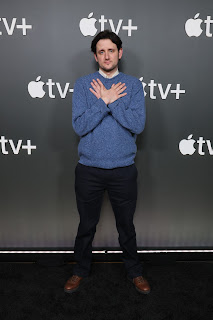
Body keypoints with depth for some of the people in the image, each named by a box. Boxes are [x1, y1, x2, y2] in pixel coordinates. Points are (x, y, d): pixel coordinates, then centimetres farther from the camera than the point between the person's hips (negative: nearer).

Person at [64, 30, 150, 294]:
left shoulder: (133, 85, 1)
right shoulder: (83, 84, 1)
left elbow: (138, 124, -12)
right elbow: (79, 126, -10)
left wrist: (107, 101, -14)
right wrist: (107, 100, -16)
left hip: (123, 169, 0)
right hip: (89, 169, 0)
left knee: (126, 225, 15)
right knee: (86, 225, 15)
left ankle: (134, 271, 37)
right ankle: (81, 270, 38)